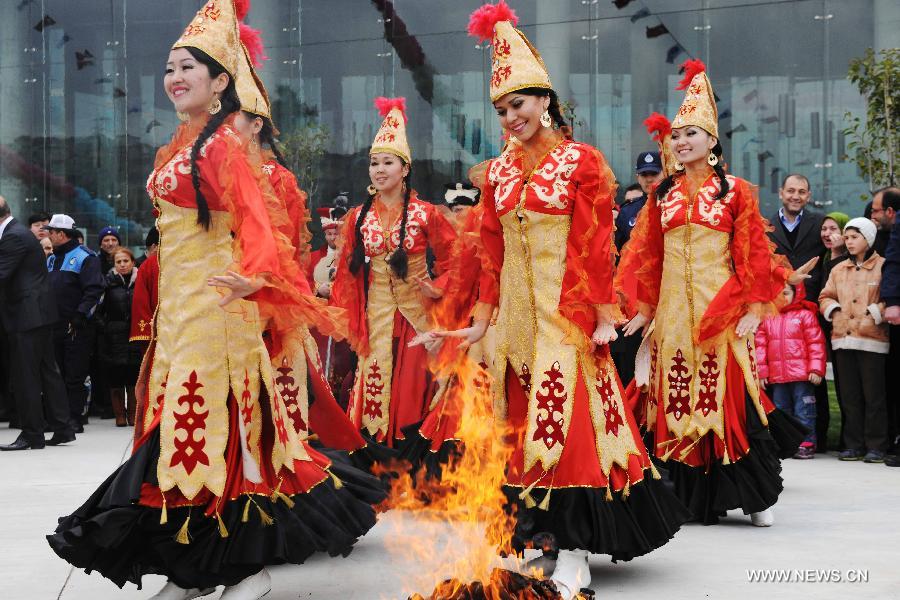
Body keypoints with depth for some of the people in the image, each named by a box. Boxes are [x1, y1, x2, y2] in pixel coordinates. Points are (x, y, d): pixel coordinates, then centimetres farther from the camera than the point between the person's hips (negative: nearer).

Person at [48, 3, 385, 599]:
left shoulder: (223, 145, -10)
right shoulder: (177, 147, 15)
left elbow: (254, 222, -21)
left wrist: (253, 275, -40)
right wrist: (163, 305, 20)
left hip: (214, 303, -9)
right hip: (177, 301, 9)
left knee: (215, 425, -6)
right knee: (179, 425, 9)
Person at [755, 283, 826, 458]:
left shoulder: (805, 315, -1)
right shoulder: (767, 319, 10)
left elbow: (816, 343, -3)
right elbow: (760, 346, 9)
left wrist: (816, 369, -9)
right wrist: (761, 372, 4)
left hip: (801, 375, -4)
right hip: (776, 376, 4)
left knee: (803, 411, -3)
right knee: (780, 411, 11)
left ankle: (806, 444, 3)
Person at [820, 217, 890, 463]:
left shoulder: (883, 267, -1)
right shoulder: (838, 270, 16)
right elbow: (825, 297, 21)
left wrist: (875, 313, -14)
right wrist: (834, 310, 2)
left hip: (872, 340, -5)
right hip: (843, 339, 5)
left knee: (874, 395, -3)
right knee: (849, 396, 7)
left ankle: (876, 446, 4)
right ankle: (854, 445, 14)